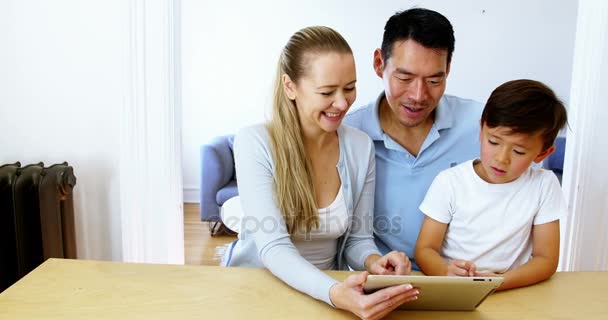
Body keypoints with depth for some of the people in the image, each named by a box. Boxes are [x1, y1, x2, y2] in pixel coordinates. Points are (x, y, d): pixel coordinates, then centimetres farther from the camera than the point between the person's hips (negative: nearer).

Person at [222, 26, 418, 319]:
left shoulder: (361, 146, -5)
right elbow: (273, 248, -23)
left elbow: (357, 239, 0)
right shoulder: (254, 142, -17)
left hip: (325, 287, 3)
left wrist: (374, 262, -21)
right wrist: (334, 293, -38)